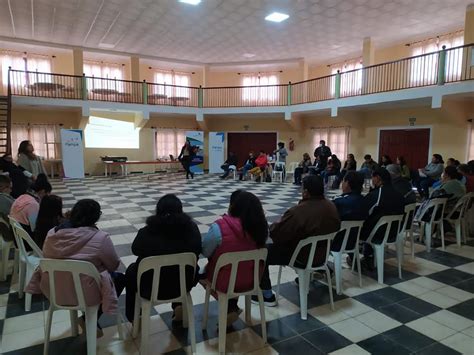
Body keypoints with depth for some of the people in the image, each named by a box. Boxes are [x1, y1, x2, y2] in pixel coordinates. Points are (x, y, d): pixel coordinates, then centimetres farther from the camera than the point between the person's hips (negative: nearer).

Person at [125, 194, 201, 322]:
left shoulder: (147, 232, -18)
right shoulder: (191, 228, -13)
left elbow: (135, 250, 1)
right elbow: (197, 252, 1)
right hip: (183, 285, 2)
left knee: (131, 271, 29)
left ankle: (134, 317, 37)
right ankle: (179, 307, 28)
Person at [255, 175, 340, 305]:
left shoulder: (297, 211, -29)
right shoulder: (332, 207, -7)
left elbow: (275, 234, -23)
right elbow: (336, 227, 12)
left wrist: (273, 225, 1)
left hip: (301, 257, -7)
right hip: (322, 254, 7)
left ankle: (267, 295, 10)